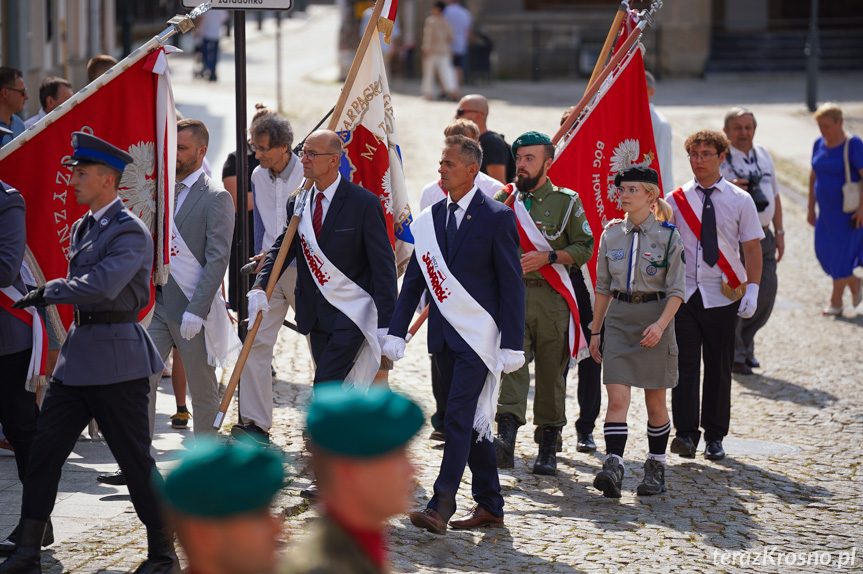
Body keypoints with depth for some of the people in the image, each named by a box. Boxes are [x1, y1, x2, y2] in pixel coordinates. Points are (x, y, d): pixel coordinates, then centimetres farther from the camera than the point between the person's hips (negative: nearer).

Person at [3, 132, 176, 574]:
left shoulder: (130, 232, -14)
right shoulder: (82, 228, 14)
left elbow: (103, 285, -27)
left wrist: (49, 291, -17)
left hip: (116, 358, -9)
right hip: (78, 354, 9)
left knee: (134, 458, -1)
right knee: (44, 449, 5)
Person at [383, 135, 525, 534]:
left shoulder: (497, 218, -7)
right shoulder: (430, 219, 10)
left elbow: (511, 286, -8)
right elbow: (414, 281, 12)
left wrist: (512, 345, -12)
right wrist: (396, 333, 5)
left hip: (478, 336, -6)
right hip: (444, 336, 6)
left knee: (459, 418, -13)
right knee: (472, 421, 11)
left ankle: (441, 507, -18)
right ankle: (489, 506, 19)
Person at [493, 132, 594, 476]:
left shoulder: (566, 202, 5)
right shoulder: (504, 199, 13)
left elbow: (584, 248, 1)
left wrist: (548, 257, -12)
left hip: (551, 298, -1)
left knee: (551, 371, 5)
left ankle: (548, 449, 16)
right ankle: (506, 438, -30)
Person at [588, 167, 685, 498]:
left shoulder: (667, 236, -4)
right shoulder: (611, 234, 6)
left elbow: (677, 291, -5)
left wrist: (660, 324, -20)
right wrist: (595, 331, 13)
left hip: (655, 316, -2)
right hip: (619, 318, 2)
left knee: (655, 401, 7)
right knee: (617, 398, -11)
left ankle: (656, 470, 21)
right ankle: (613, 467, -19)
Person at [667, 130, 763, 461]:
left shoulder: (739, 201, 3)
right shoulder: (675, 200, 5)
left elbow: (752, 248, 4)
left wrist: (751, 290, -6)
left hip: (722, 297, 0)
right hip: (682, 294, 0)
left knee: (719, 368, 6)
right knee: (684, 364, -7)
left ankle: (715, 437, 15)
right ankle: (686, 433, -6)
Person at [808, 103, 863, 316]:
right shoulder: (819, 144, 5)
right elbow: (814, 177, 14)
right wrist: (811, 208, 14)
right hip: (826, 210, 7)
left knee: (842, 252, -1)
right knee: (823, 250, 6)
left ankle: (836, 302, 10)